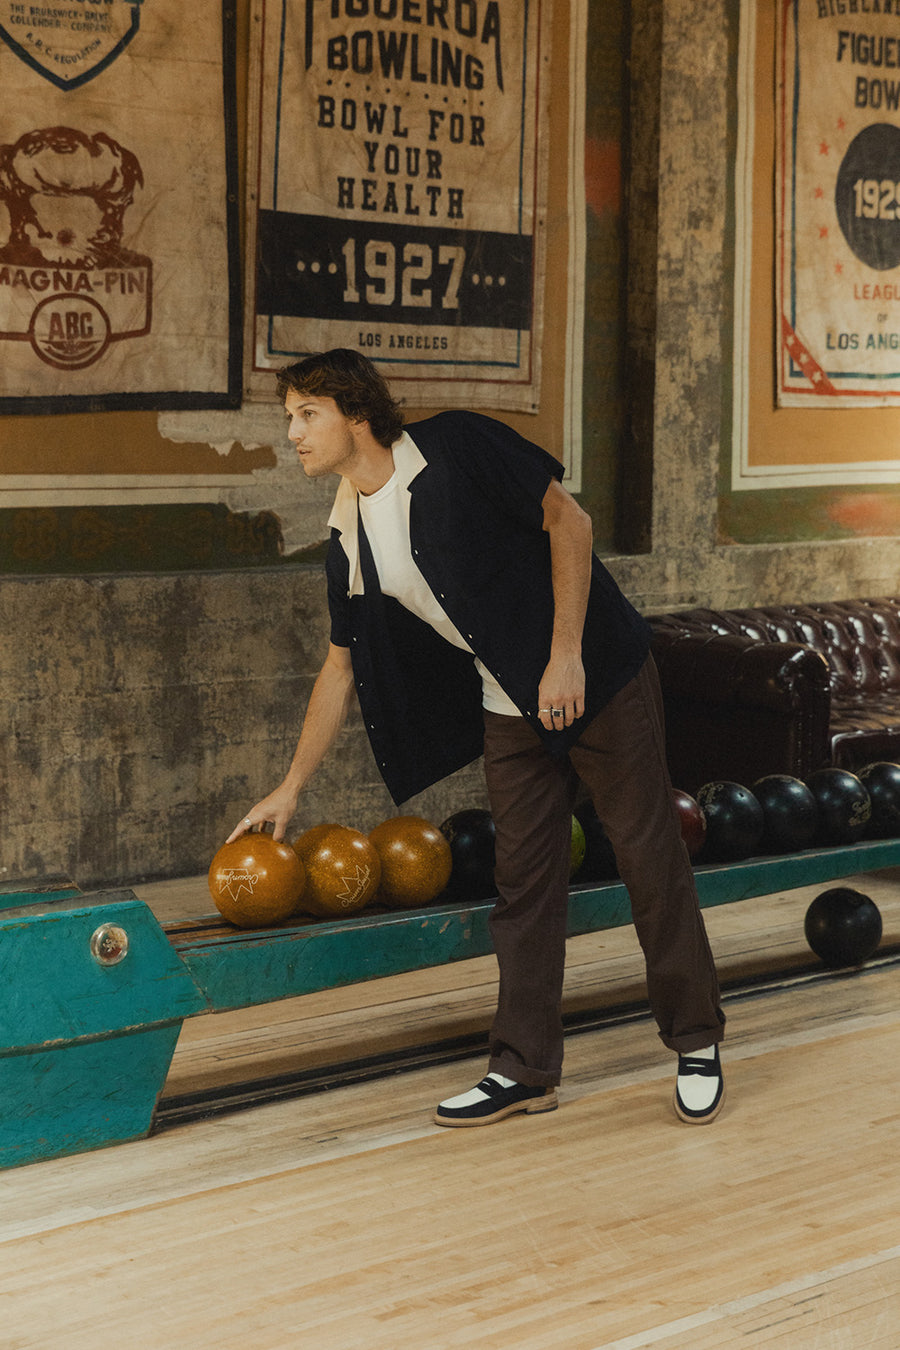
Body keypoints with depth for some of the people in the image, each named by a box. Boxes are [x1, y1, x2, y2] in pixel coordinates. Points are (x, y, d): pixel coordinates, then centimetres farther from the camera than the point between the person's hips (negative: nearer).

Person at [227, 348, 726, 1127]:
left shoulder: (457, 450, -16)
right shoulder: (350, 541, 2)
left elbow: (568, 521, -14)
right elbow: (341, 665, 11)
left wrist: (567, 655, -18)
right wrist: (291, 789, 12)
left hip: (598, 677, -6)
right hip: (510, 710, 6)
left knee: (649, 852, 1)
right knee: (524, 880, 6)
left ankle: (698, 1043, 15)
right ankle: (526, 1070, 15)